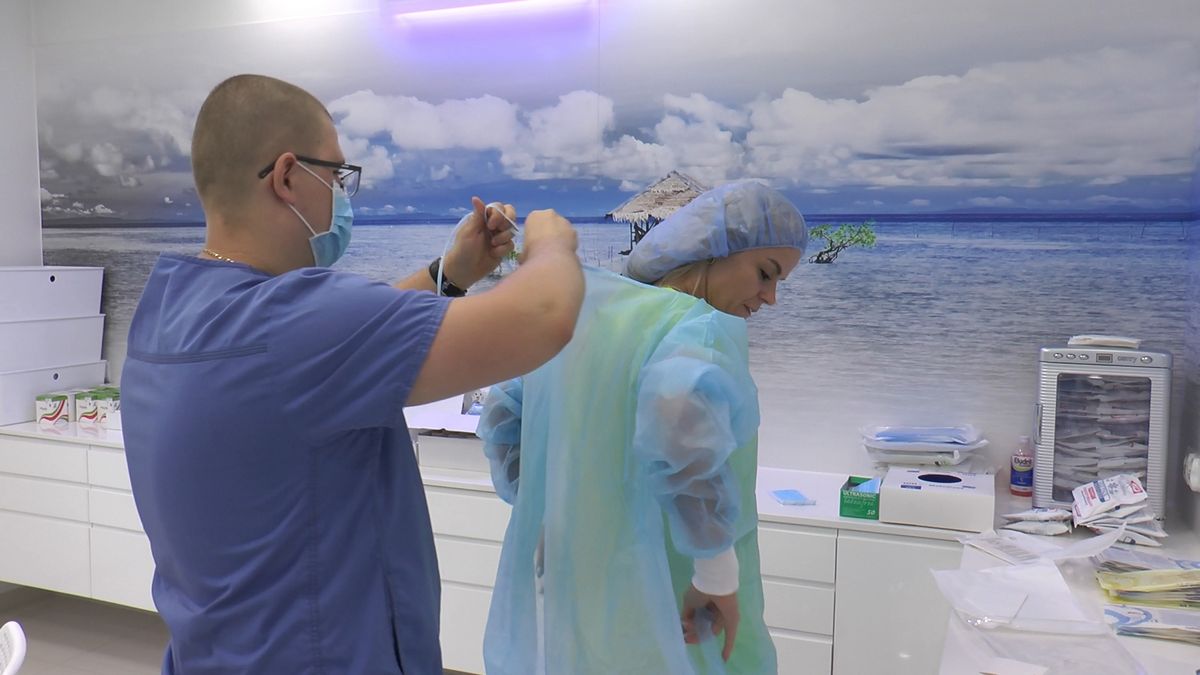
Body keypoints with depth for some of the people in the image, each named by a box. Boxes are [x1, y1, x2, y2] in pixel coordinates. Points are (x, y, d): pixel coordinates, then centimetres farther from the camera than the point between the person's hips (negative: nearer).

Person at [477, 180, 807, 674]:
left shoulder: (589, 309, 5)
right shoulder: (703, 326, -16)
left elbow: (503, 415, 12)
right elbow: (681, 415, -37)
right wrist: (719, 571, -26)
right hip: (650, 624, -6)